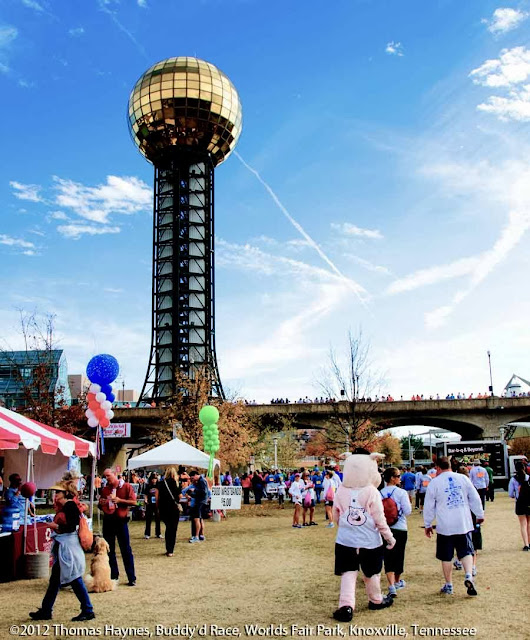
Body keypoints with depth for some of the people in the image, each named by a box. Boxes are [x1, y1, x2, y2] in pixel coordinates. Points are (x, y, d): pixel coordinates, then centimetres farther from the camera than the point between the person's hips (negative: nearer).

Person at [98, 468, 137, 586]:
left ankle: (132, 578, 3)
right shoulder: (104, 489, 11)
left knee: (126, 550, -2)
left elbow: (133, 502, -9)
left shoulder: (126, 486, -3)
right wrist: (101, 504, -3)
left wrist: (119, 500, -19)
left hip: (121, 520, -5)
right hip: (108, 521, 5)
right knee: (109, 550, 10)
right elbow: (101, 506, 20)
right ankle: (113, 575, 23)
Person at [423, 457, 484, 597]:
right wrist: (480, 515, 24)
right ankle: (469, 576, -13)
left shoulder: (434, 483, -3)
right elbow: (475, 499, 9)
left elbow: (429, 507, 2)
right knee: (466, 552, 10)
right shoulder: (463, 478, 3)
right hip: (463, 524, 2)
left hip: (445, 527, -2)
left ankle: (448, 585, 16)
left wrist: (427, 525, 14)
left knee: (446, 557, 10)